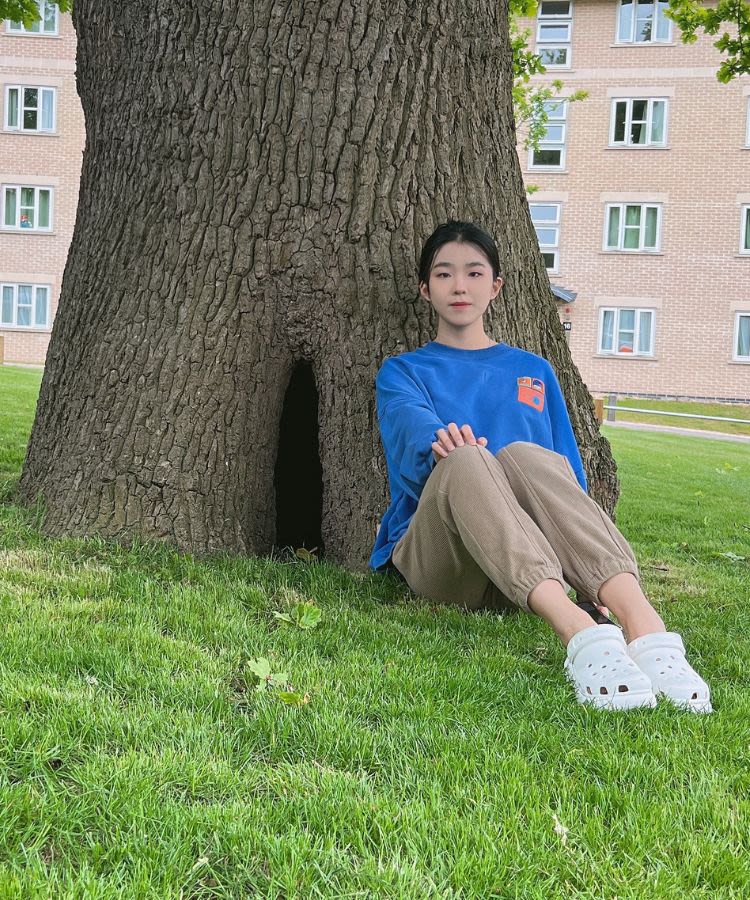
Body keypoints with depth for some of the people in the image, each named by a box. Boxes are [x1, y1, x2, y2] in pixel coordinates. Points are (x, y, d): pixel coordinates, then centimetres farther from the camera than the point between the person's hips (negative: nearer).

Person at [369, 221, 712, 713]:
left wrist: (595, 574, 2)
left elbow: (568, 472, 19)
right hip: (436, 557, -1)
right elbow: (412, 423, -6)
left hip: (520, 575, 1)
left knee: (523, 456, -32)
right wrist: (441, 442, -32)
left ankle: (642, 622, -56)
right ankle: (578, 632, -59)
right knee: (464, 460, -34)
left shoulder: (534, 371, 26)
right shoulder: (403, 371, 19)